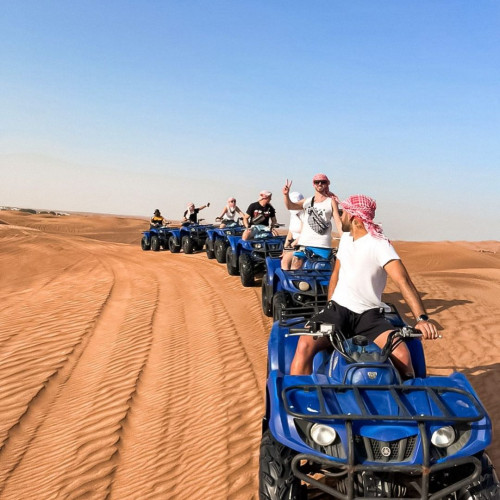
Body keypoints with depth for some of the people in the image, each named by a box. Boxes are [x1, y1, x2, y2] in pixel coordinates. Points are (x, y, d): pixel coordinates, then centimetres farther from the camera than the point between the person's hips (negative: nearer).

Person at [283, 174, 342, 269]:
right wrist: (286, 195, -21)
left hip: (323, 245, -2)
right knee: (294, 269, -3)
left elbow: (338, 223, 1)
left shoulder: (331, 201, 7)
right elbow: (290, 206, -1)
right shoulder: (307, 201, 14)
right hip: (304, 243, 2)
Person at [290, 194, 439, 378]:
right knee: (305, 345, -25)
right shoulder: (346, 237, 11)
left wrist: (422, 318, -37)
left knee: (402, 355, -27)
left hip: (369, 314, -4)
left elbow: (403, 280, -24)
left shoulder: (379, 244, -11)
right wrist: (330, 305, 10)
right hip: (338, 308, 4)